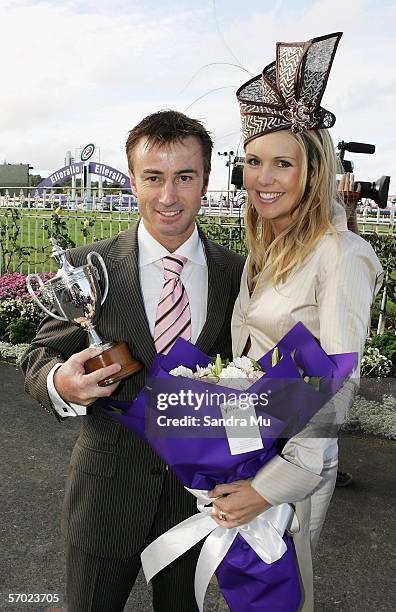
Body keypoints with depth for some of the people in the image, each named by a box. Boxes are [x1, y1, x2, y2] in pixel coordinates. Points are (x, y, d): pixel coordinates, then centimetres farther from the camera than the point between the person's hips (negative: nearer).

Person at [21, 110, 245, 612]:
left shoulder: (237, 272, -6)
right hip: (107, 489, -1)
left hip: (198, 488, 2)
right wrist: (60, 384, -26)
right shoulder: (88, 265, -11)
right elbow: (41, 355, -4)